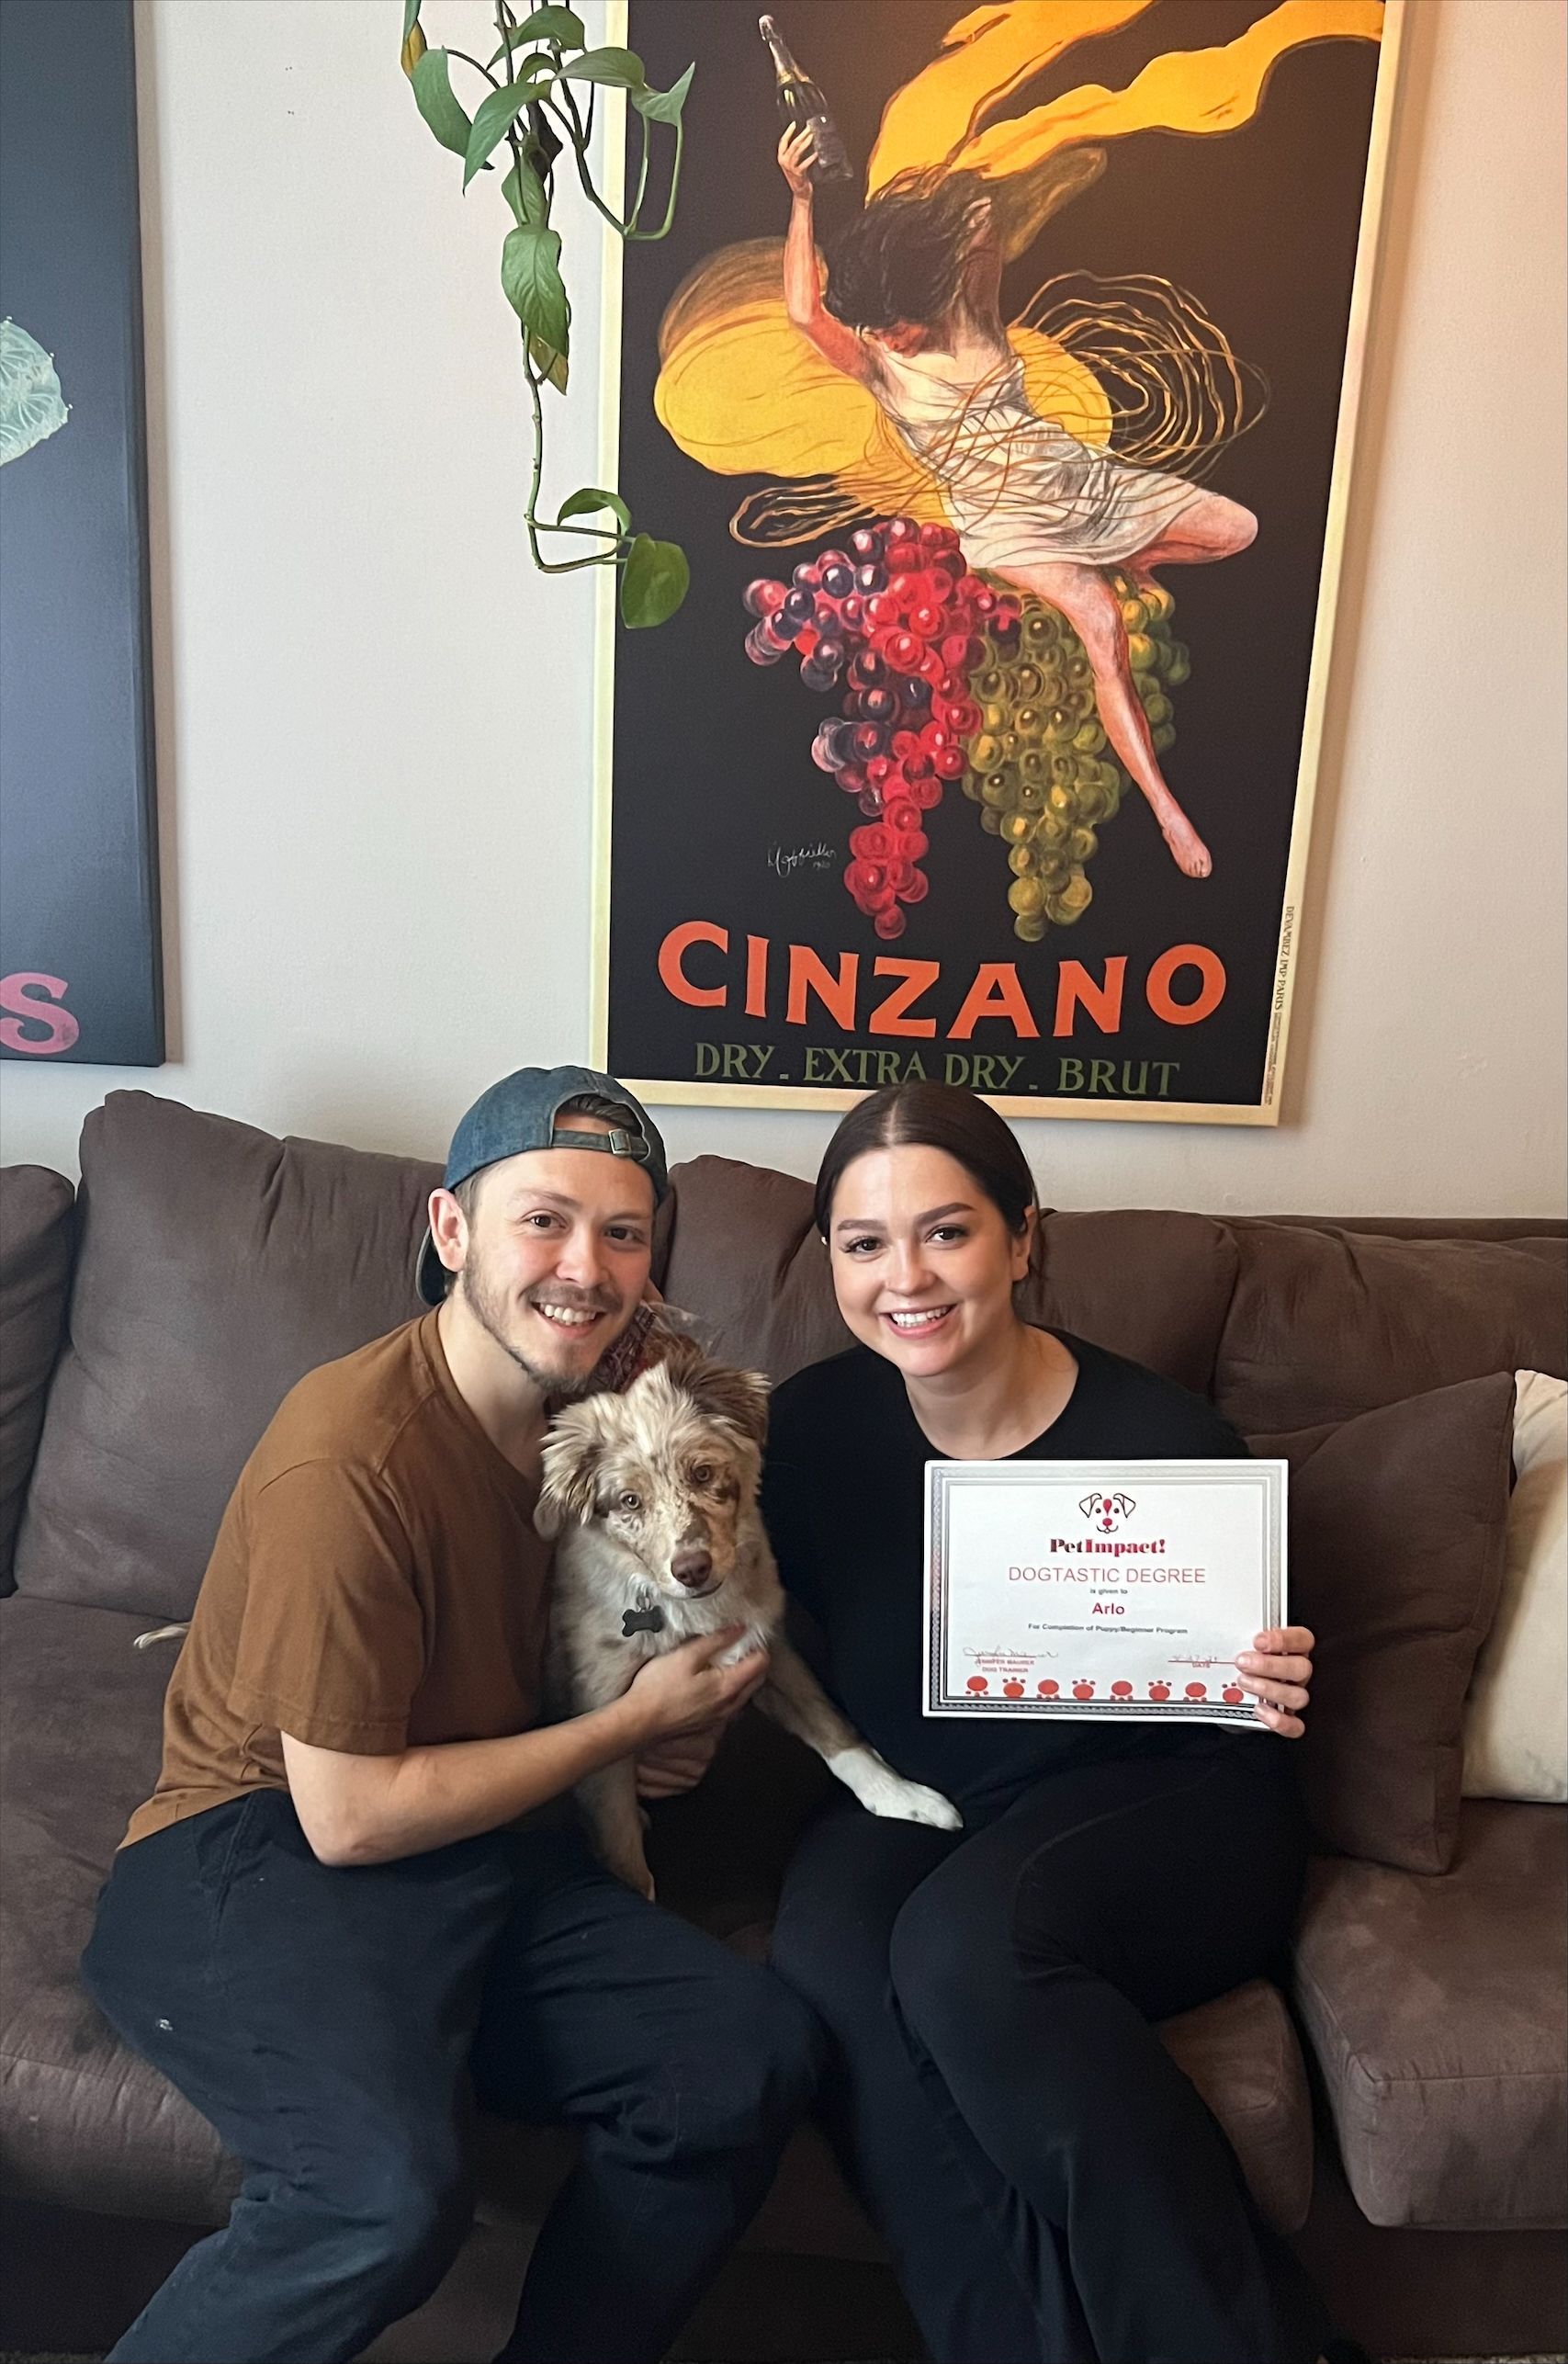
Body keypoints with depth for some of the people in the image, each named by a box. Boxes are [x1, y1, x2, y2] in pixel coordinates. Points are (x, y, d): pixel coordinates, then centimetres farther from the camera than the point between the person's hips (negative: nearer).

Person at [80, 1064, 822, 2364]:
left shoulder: (606, 1401, 1)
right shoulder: (349, 1455, -22)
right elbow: (348, 1815, -17)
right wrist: (632, 1722, -10)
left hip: (476, 1852, 7)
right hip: (255, 1851, -6)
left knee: (755, 2053, -11)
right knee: (392, 2186, -32)